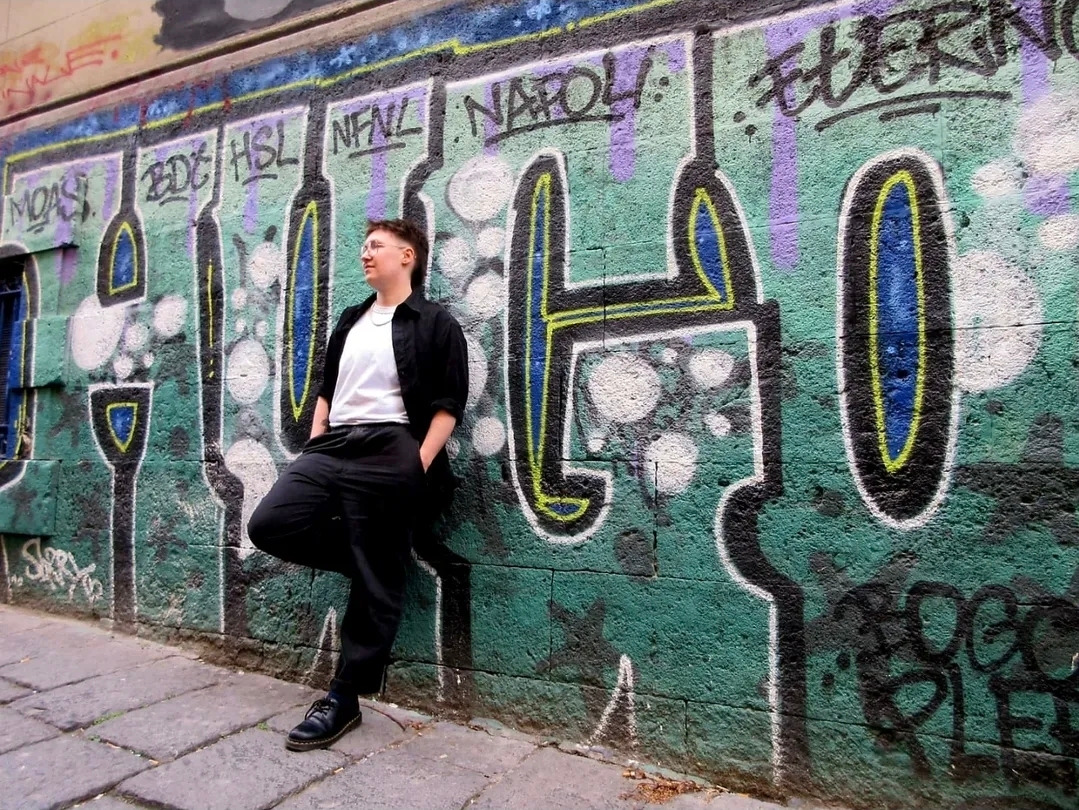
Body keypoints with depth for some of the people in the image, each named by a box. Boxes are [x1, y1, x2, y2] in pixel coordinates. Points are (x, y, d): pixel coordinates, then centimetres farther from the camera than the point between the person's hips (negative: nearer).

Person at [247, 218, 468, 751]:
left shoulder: (435, 323, 2)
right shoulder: (350, 321, 22)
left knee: (375, 582, -2)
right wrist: (315, 451, 11)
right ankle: (377, 561, 11)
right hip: (333, 446, 7)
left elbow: (447, 406, -5)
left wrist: (417, 468, -14)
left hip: (389, 453, -7)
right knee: (268, 524, -9)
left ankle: (344, 698, 12)